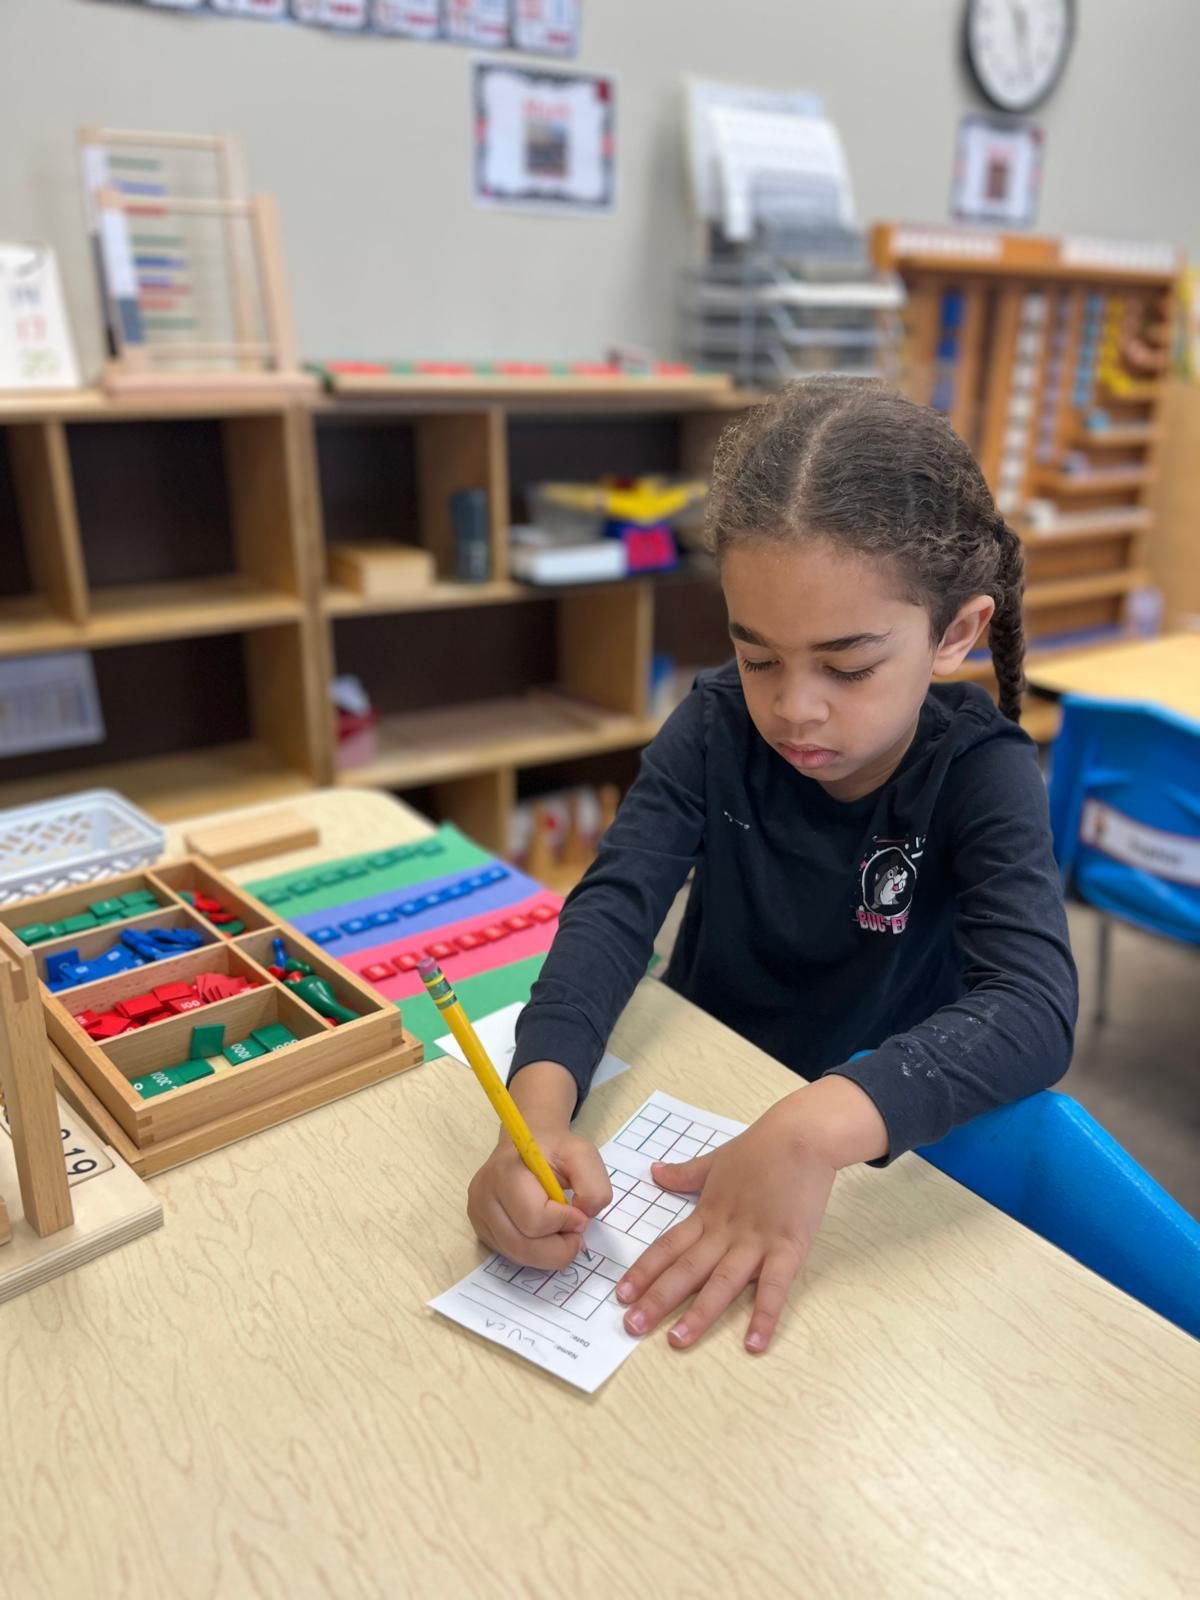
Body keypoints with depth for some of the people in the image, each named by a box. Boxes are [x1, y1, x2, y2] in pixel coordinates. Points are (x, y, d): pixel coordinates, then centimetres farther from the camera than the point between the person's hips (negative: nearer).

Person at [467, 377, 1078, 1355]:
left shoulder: (981, 771, -19)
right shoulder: (719, 726, -13)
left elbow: (1034, 1009, -32)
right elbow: (616, 904, -22)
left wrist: (813, 1129, -49)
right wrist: (538, 1109, -40)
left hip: (887, 1148, -2)